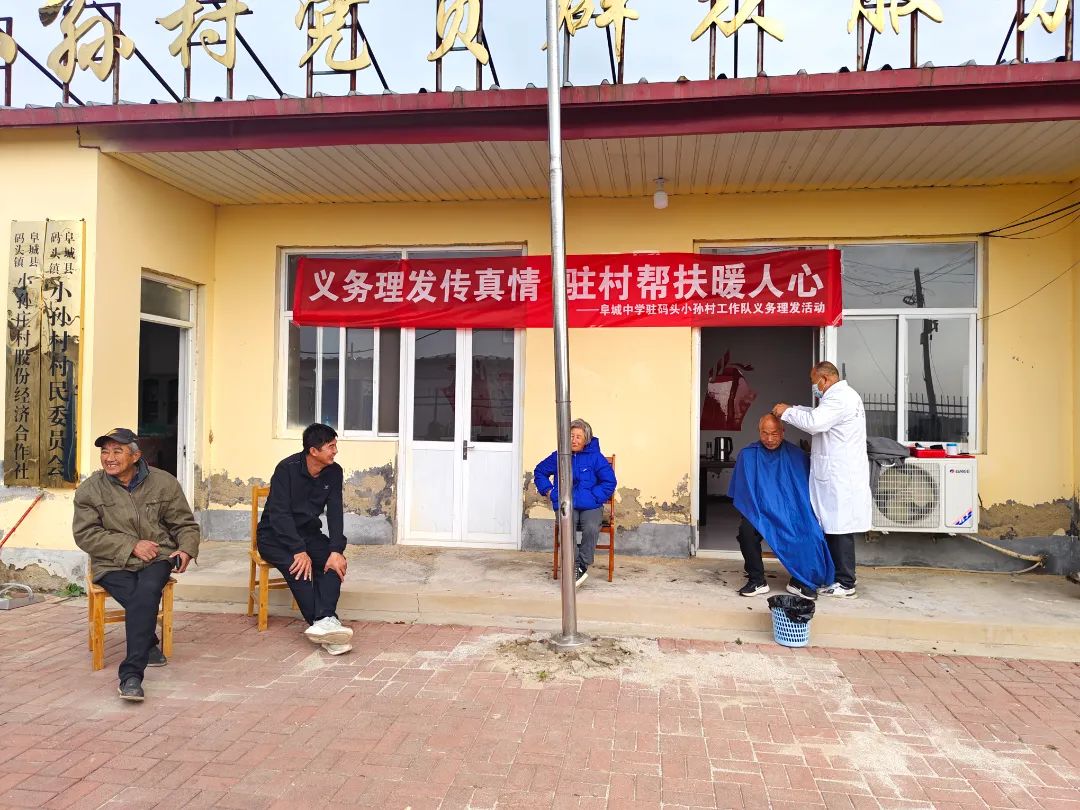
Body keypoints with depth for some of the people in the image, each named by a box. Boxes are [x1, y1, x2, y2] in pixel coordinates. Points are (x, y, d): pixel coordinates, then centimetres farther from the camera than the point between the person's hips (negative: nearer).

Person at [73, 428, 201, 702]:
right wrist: (131, 545, -13)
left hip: (157, 558, 0)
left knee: (147, 592, -30)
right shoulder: (89, 489, 3)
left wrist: (186, 549, -10)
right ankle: (150, 644, 2)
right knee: (139, 599, -28)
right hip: (113, 563, 0)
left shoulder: (164, 483, 4)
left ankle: (131, 675, -27)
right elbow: (85, 535, -2)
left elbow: (185, 525, 11)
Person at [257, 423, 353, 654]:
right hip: (275, 534, -4)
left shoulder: (334, 472, -3)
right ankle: (325, 622, -41)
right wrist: (299, 550, -31)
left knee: (334, 562, -25)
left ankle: (323, 622, -41)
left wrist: (336, 550, -24)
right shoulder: (287, 469, -17)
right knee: (296, 563, -34)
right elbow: (279, 513, -21)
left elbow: (335, 512, -9)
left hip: (308, 533, 5)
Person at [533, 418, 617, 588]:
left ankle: (582, 566, -17)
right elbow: (539, 471, 24)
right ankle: (576, 568, -22)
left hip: (590, 506, -1)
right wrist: (549, 491, 11)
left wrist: (594, 496, -6)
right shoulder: (559, 456, 11)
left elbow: (610, 481, 4)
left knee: (592, 528, -33)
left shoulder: (595, 457, 5)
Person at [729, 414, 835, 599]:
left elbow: (806, 489, 7)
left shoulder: (796, 455, 5)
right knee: (747, 531, -32)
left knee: (811, 534, -28)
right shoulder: (747, 455, 3)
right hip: (759, 513, 0)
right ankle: (757, 581, -11)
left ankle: (799, 582, -3)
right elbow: (742, 493, 4)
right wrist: (755, 515, -10)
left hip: (792, 514, 1)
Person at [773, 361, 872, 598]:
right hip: (835, 475, 10)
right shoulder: (842, 396, 19)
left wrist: (787, 412, -11)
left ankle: (846, 584, 1)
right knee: (831, 527, 13)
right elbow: (819, 415, 30)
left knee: (840, 529, -5)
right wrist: (794, 409, 16)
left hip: (840, 478, -10)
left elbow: (814, 423, -25)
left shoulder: (840, 398, -15)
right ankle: (834, 577, 20)